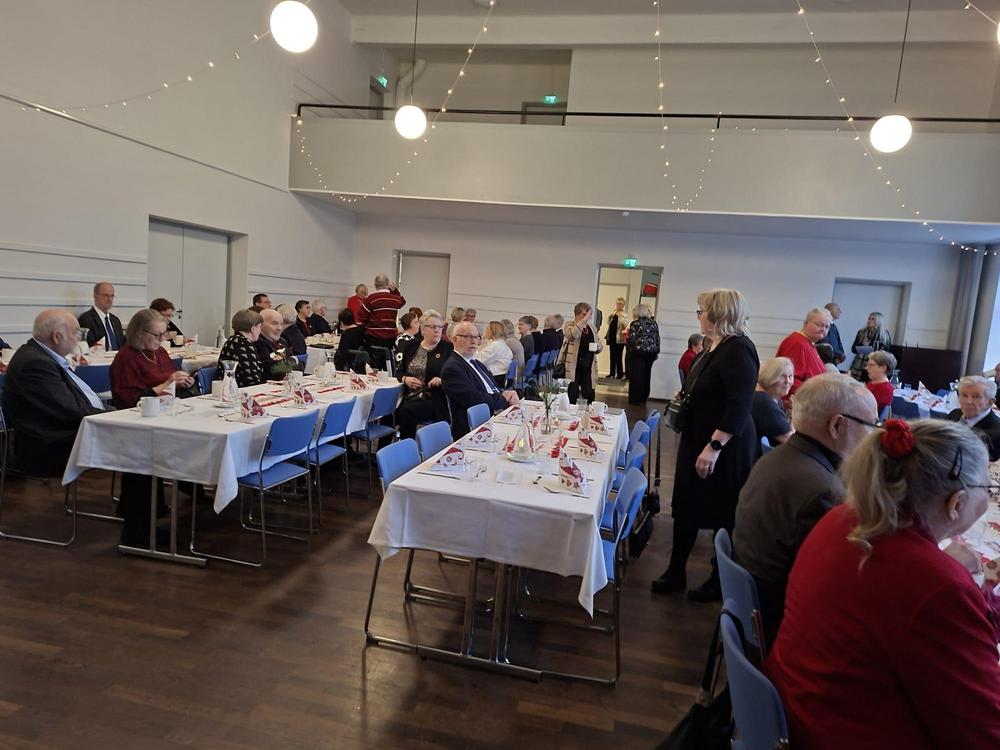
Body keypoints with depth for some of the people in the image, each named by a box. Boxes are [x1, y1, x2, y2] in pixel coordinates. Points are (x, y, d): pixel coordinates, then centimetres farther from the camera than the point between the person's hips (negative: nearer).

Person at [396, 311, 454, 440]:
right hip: (410, 397, 4)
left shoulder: (448, 348, 3)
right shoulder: (411, 346, 14)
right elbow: (399, 371, 20)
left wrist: (442, 381, -17)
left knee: (407, 410, -30)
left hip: (435, 399, -3)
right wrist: (405, 379, -2)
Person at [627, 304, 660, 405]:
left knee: (636, 375, 3)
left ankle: (635, 399, 5)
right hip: (651, 352, 4)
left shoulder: (635, 323, -8)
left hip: (638, 352, -4)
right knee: (646, 375, 12)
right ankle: (644, 398, 18)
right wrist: (657, 351, 15)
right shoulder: (653, 323, 4)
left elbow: (631, 340, -13)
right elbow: (657, 339, 6)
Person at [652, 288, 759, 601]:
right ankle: (676, 573, 28)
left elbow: (739, 405, -27)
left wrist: (714, 447, -28)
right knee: (686, 508, 14)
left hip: (724, 449, -9)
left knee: (722, 515, 7)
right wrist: (685, 398, 10)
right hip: (697, 441, 9)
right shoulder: (716, 347, 9)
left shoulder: (738, 350, -20)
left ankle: (720, 582, 26)